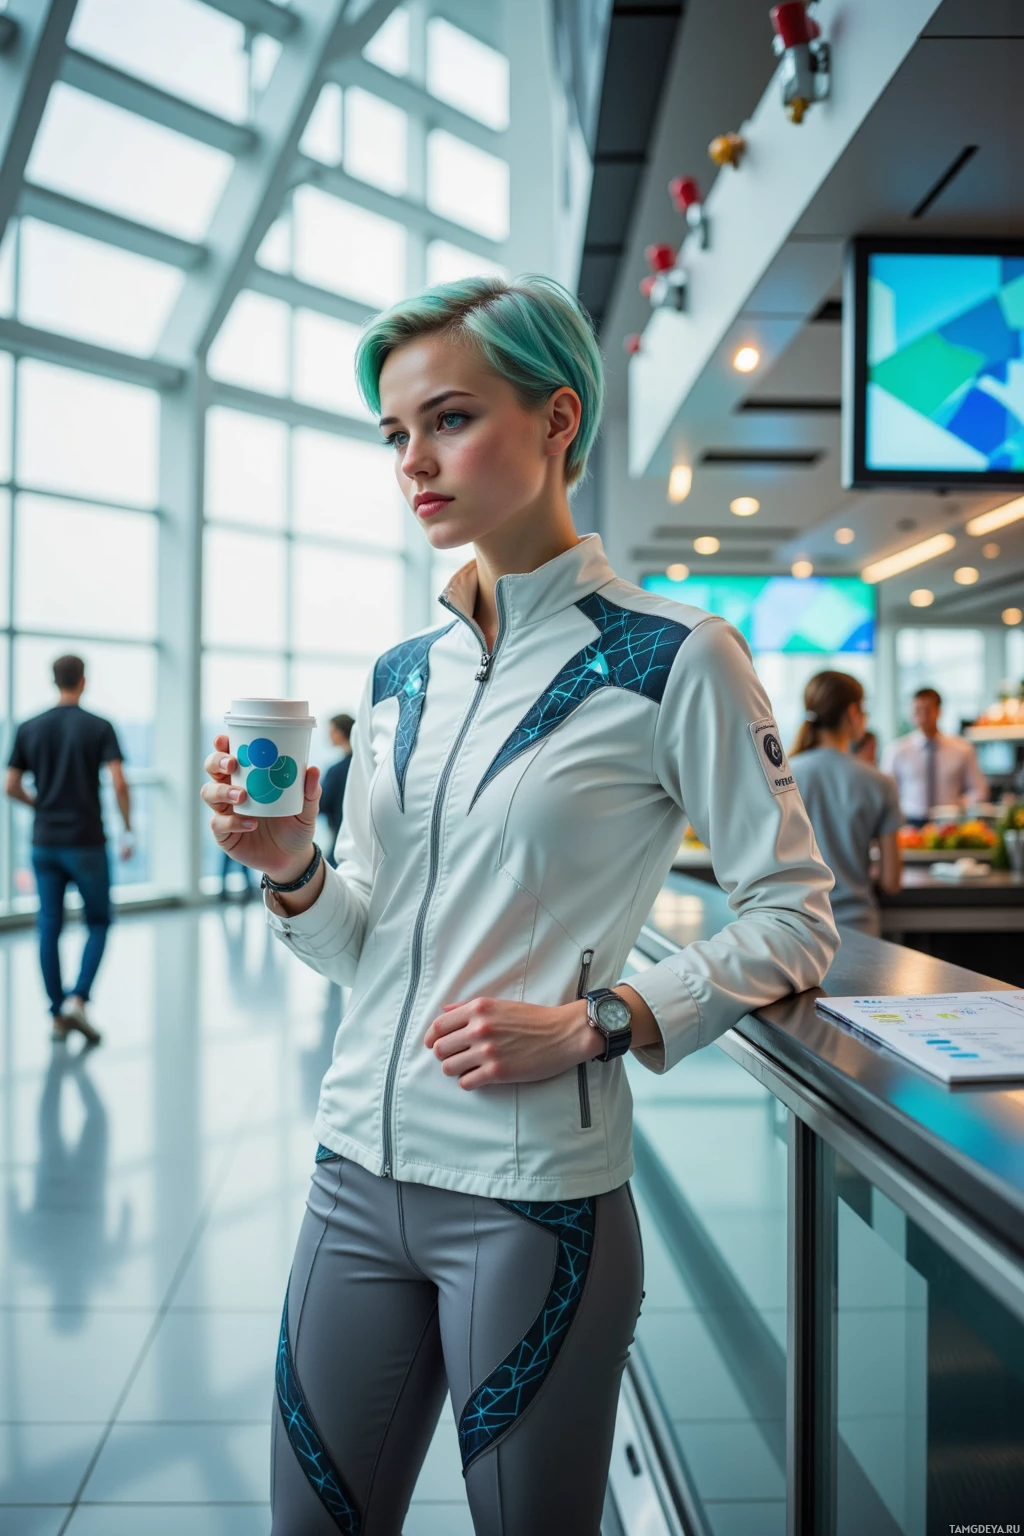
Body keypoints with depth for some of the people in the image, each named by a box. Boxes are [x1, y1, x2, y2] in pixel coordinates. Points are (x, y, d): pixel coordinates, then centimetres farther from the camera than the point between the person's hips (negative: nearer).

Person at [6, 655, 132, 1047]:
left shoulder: (29, 729, 3)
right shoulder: (99, 727, -6)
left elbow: (11, 787, 5)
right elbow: (119, 783, -14)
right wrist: (128, 829, -3)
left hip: (45, 842, 3)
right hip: (86, 843, -3)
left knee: (50, 928, 8)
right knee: (98, 923, 10)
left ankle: (59, 1015, 11)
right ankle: (77, 1000, -7)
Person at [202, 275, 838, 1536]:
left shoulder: (669, 657, -8)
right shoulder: (398, 677, 8)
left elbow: (794, 921, -6)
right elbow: (361, 944, 12)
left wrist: (592, 1022, -17)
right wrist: (291, 870, -9)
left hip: (535, 1197, -5)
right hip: (358, 1178, 5)